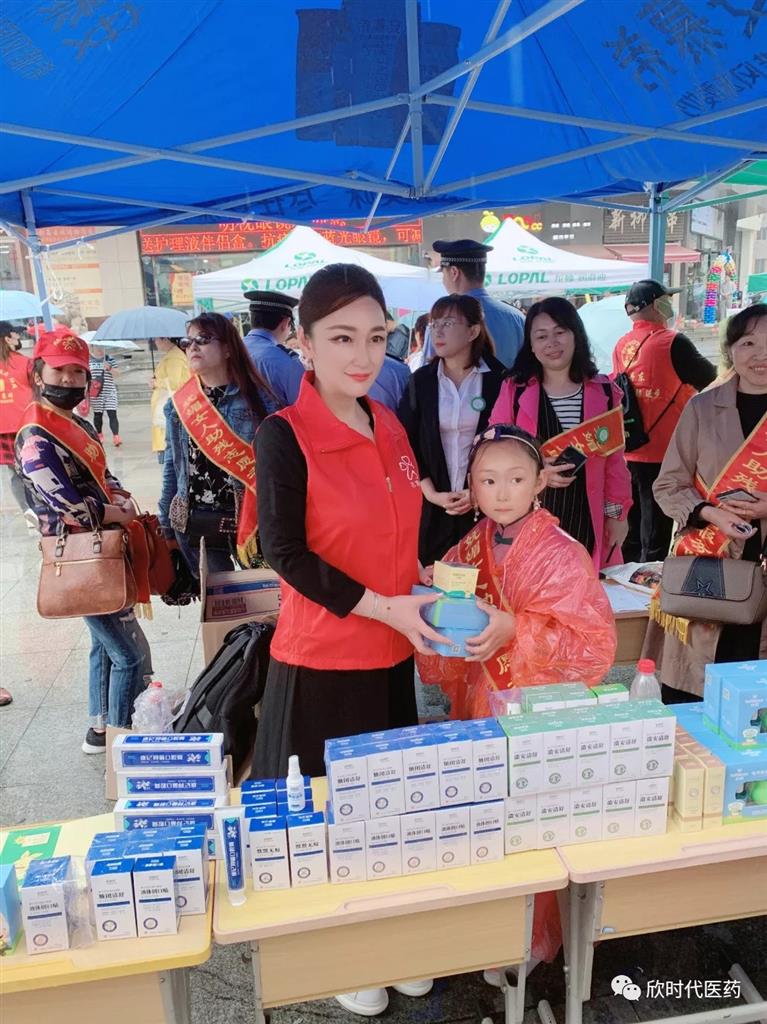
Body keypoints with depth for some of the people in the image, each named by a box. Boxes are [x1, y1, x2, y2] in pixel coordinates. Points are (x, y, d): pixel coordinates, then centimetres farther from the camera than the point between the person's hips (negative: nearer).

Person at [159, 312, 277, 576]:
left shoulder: (257, 399, -5)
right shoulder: (177, 405, 6)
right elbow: (172, 466, 12)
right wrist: (166, 524, 11)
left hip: (250, 521, -3)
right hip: (195, 525, 3)